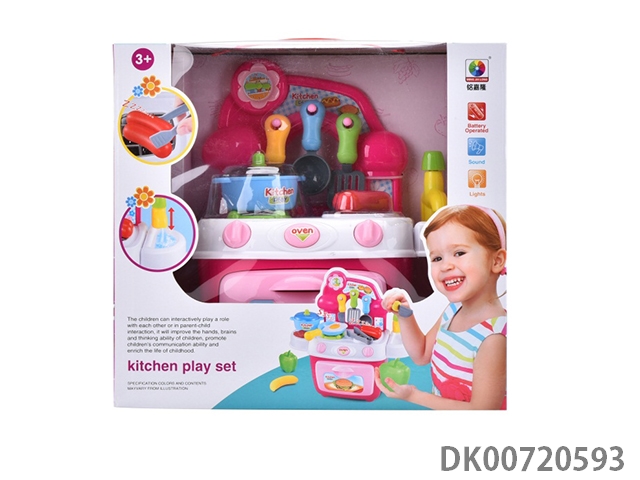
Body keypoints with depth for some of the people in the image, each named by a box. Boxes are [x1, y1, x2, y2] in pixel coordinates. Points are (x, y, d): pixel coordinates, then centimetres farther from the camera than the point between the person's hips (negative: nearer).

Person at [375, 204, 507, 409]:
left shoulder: (493, 336, -27)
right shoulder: (453, 311, -4)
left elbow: (482, 408, -23)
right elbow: (422, 355, 9)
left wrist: (413, 395, -20)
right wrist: (405, 315, -6)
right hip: (440, 407, 6)